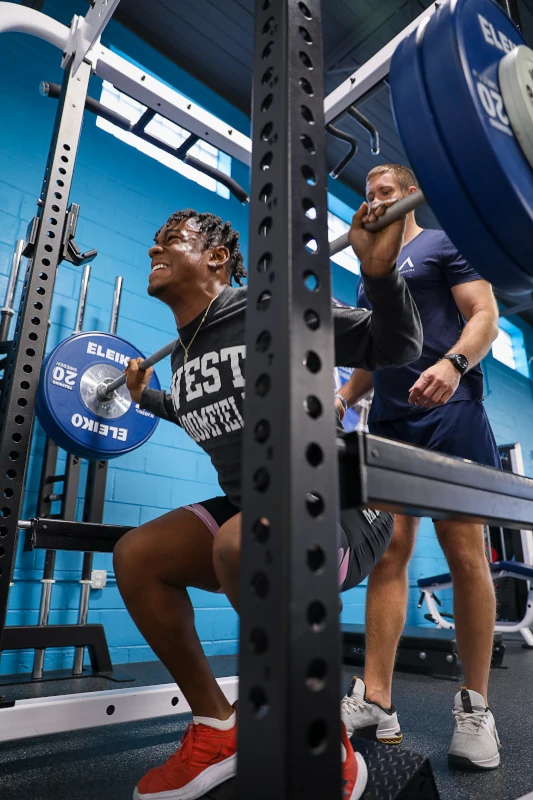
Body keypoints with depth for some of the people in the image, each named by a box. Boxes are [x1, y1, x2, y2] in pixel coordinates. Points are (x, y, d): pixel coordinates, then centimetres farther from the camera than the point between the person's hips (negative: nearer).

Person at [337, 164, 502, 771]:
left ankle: (475, 707, 9)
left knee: (463, 552, -5)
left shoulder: (443, 244, 9)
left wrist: (452, 363, -24)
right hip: (388, 424, 6)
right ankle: (375, 702, 1)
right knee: (388, 551, -2)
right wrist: (343, 396, 7)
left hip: (449, 415, -5)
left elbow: (485, 316, -4)